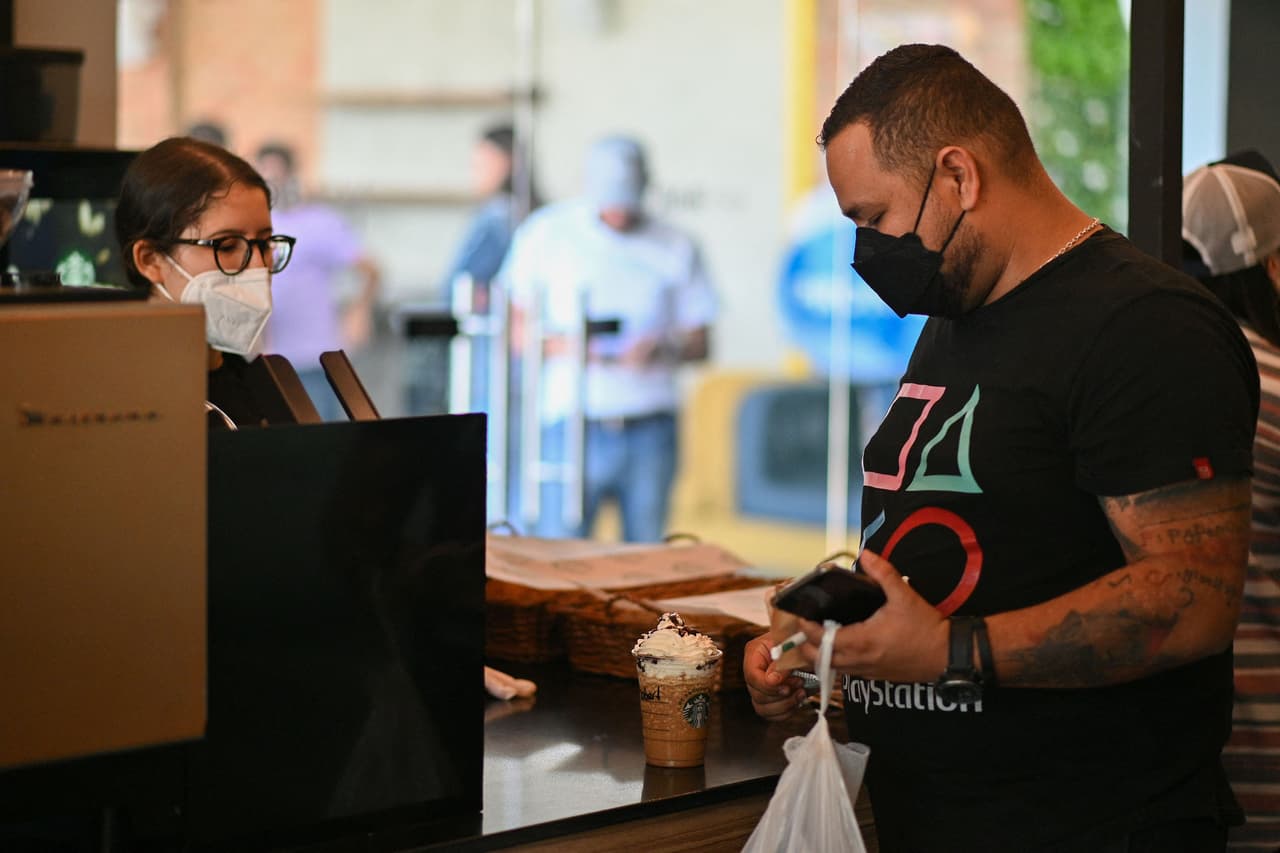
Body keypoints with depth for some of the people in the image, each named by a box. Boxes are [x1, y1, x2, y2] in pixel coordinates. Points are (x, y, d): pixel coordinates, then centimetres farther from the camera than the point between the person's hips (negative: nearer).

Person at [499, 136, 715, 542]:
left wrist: (663, 349, -11)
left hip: (650, 429, 2)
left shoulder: (677, 247, 9)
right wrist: (560, 345, -14)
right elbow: (513, 326, 5)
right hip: (573, 426, -2)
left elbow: (700, 341, 11)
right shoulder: (547, 233, 4)